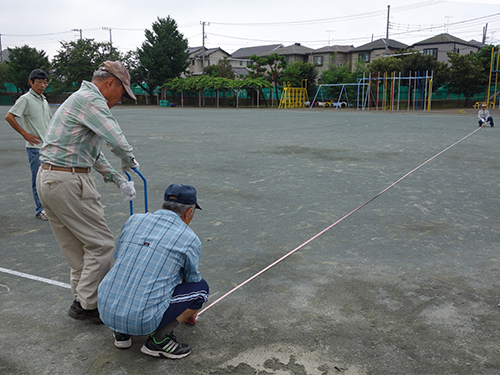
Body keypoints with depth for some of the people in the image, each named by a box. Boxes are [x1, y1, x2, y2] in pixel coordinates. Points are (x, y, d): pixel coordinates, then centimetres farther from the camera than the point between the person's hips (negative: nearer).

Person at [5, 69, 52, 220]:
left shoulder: (44, 100, 14)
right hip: (35, 147, -7)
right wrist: (25, 133, -14)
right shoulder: (26, 99, -9)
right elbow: (9, 116, -15)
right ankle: (40, 210, 7)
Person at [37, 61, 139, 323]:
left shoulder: (81, 99, 22)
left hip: (47, 180, 11)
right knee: (100, 244, -1)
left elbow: (93, 153, 25)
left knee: (77, 248, 17)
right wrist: (130, 162, -3)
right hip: (68, 182, -11)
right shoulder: (91, 99, -11)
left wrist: (118, 179, 20)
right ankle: (87, 304, 7)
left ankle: (83, 300, 27)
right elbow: (117, 141, -24)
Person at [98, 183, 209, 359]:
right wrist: (190, 311, 39)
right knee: (201, 287, 11)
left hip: (106, 311, 5)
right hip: (144, 322, -5)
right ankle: (159, 339, 2)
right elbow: (191, 282, 18)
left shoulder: (134, 220, 8)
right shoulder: (190, 240, -1)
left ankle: (121, 332, 18)